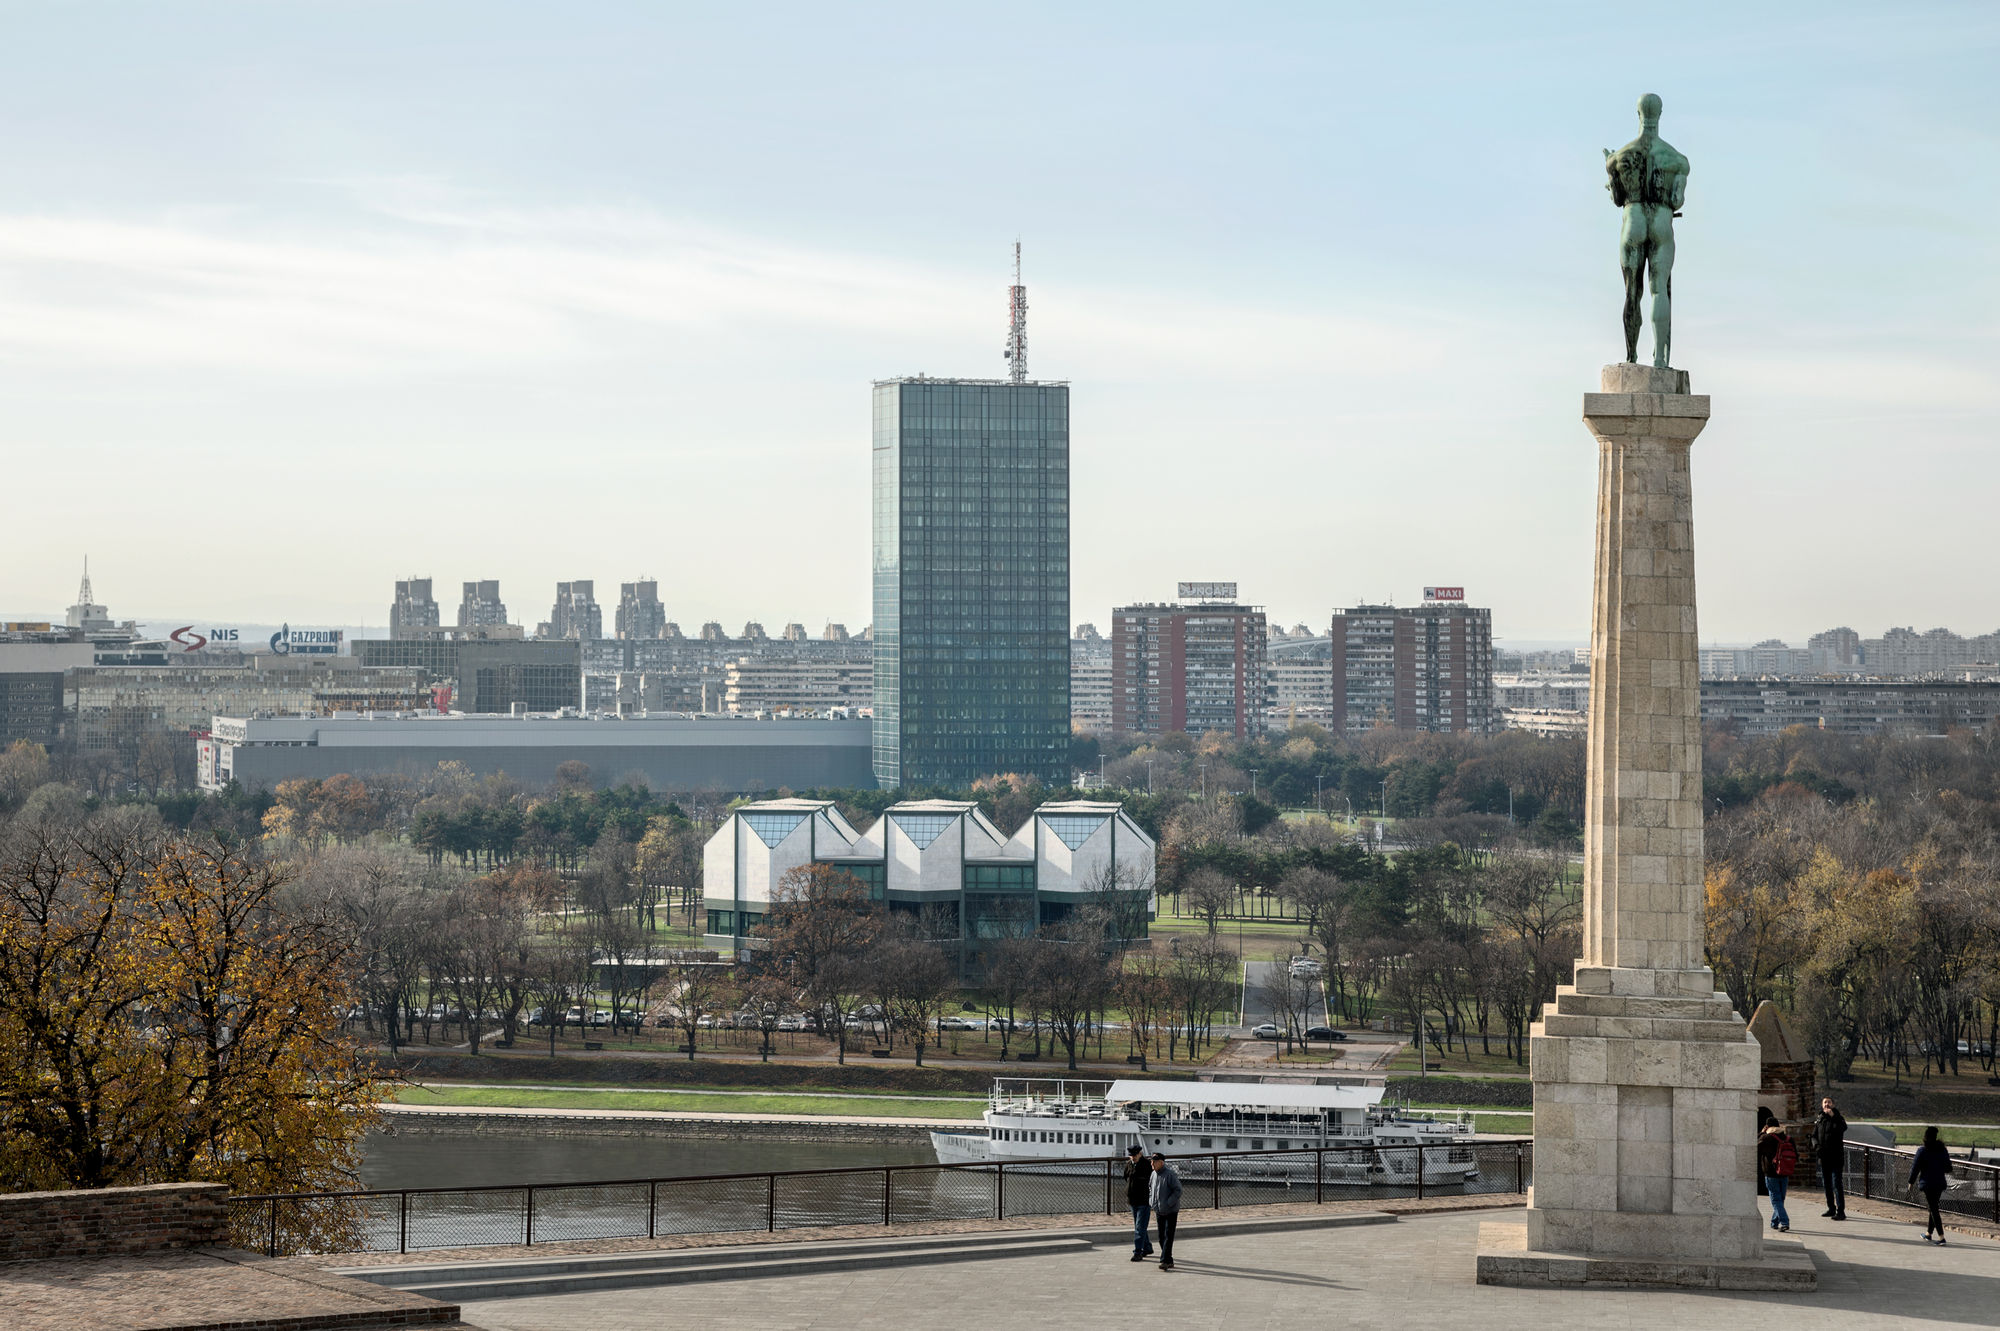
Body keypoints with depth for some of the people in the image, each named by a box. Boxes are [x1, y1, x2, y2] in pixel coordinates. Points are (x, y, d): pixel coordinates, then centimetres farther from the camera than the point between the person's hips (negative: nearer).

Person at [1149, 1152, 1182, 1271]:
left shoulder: (1170, 1174, -16)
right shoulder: (1154, 1174, 7)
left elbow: (1178, 1191, -17)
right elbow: (1151, 1189, 22)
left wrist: (1168, 1203, -20)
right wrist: (1152, 1202, 8)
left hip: (1171, 1211, -8)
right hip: (1159, 1211, 8)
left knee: (1168, 1237, -9)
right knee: (1162, 1237, 10)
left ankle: (1165, 1260, -11)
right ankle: (1169, 1261, 19)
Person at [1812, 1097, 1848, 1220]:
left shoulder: (1837, 1118, -4)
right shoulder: (1819, 1120, 11)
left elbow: (1843, 1127, -25)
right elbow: (1814, 1136, 15)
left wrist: (1833, 1116, -33)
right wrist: (1816, 1146, -4)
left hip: (1836, 1156, -6)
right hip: (1823, 1157, 6)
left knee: (1837, 1183, -11)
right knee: (1827, 1183, 13)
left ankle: (1841, 1211, -13)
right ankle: (1831, 1208, 24)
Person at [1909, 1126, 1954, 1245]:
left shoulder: (1922, 1150, -11)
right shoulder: (1942, 1149, 1)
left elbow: (1915, 1167, -8)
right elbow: (1948, 1168, 5)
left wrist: (1911, 1182, 4)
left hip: (1927, 1183, -5)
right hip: (1940, 1183, 5)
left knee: (1934, 1209, -5)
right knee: (1934, 1207, 18)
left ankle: (1941, 1238, -12)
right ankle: (1928, 1234, 30)